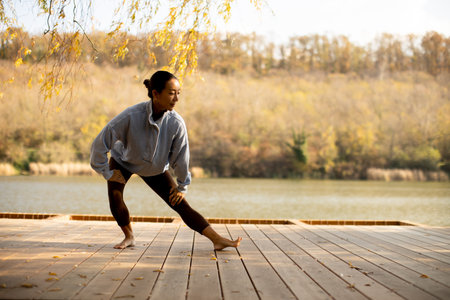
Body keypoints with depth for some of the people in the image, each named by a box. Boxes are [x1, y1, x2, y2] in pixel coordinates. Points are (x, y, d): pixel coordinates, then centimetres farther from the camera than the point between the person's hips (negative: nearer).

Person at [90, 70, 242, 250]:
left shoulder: (176, 123, -29)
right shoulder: (131, 116, -37)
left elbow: (181, 156, -14)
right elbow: (100, 143, -27)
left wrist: (182, 186, -3)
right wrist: (106, 172, -16)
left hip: (155, 168, 1)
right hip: (123, 161, -1)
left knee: (181, 205, -6)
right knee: (115, 198, -21)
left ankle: (217, 240, -7)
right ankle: (129, 237, 6)